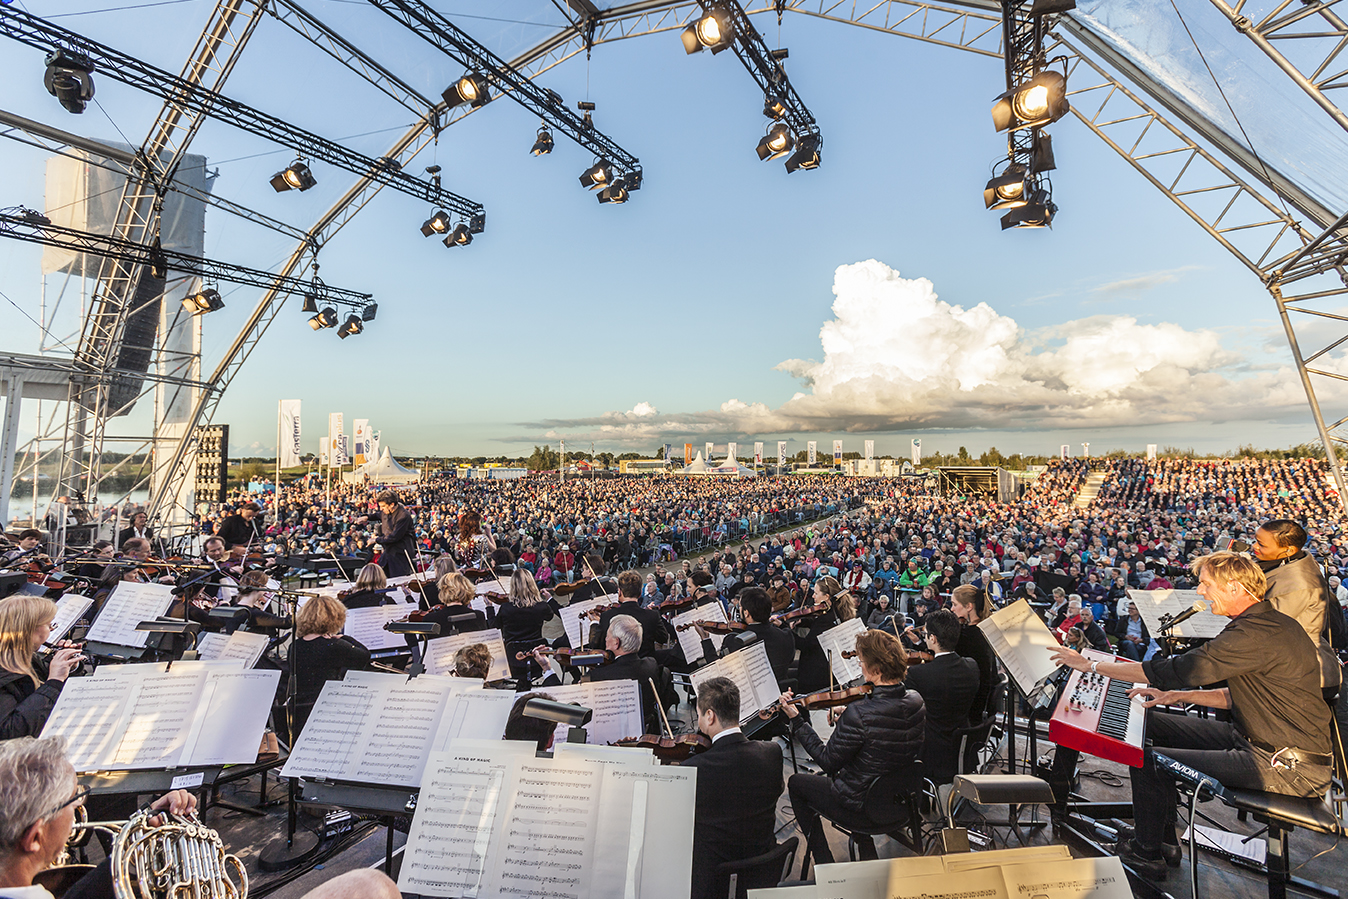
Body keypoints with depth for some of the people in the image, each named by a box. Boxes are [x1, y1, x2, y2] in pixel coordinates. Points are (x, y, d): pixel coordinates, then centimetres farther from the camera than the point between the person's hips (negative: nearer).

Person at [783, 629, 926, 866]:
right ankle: (867, 850, 39)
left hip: (860, 806, -7)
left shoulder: (859, 714, -33)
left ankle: (824, 862, 24)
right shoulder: (916, 702, -12)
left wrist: (796, 720, -15)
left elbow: (828, 761, -21)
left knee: (796, 783, 18)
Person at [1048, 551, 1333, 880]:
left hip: (1290, 766, -10)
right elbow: (1240, 695, 17)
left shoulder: (1258, 633, -25)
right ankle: (1165, 840, 21)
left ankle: (1147, 852, 12)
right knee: (1150, 724, 9)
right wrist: (1181, 696, 8)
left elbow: (1175, 670, -27)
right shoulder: (1266, 622, 8)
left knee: (1148, 758, -14)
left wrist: (1091, 665, -20)